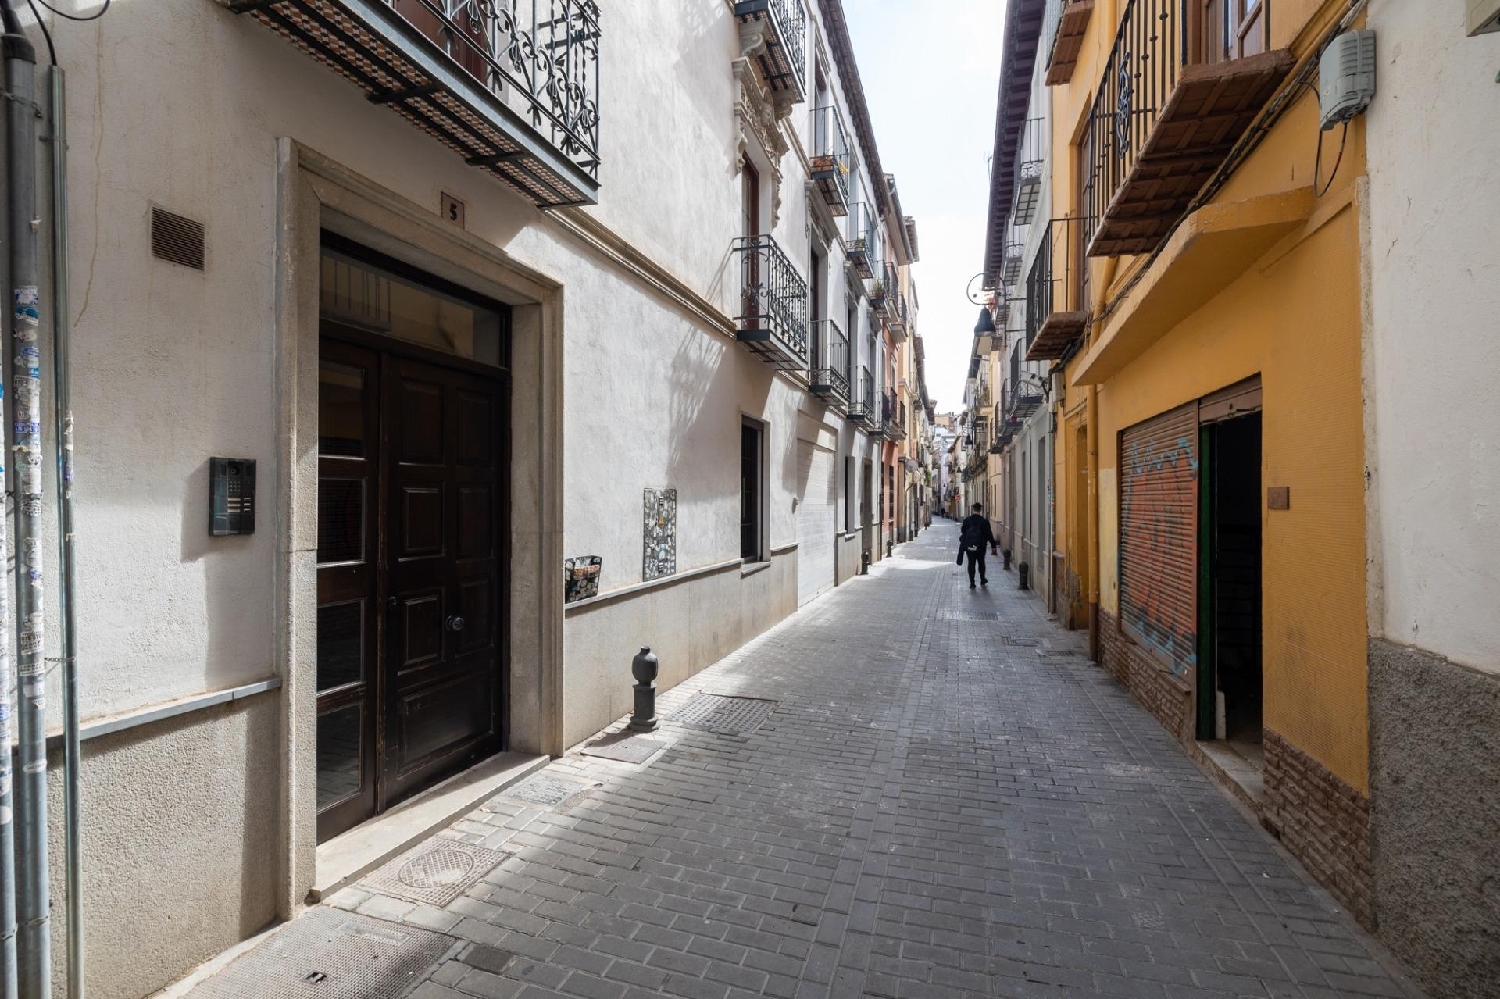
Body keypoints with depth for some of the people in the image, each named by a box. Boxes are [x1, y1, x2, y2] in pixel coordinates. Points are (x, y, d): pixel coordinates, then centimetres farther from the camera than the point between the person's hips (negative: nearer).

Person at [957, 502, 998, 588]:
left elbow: (962, 533, 5)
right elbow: (989, 534, -5)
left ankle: (972, 583, 4)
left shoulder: (966, 520, -3)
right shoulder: (984, 521, -8)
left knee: (971, 563, 5)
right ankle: (982, 580, 25)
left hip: (969, 546, 1)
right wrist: (993, 545, 3)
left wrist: (962, 544, 18)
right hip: (981, 546, -1)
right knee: (981, 563, 16)